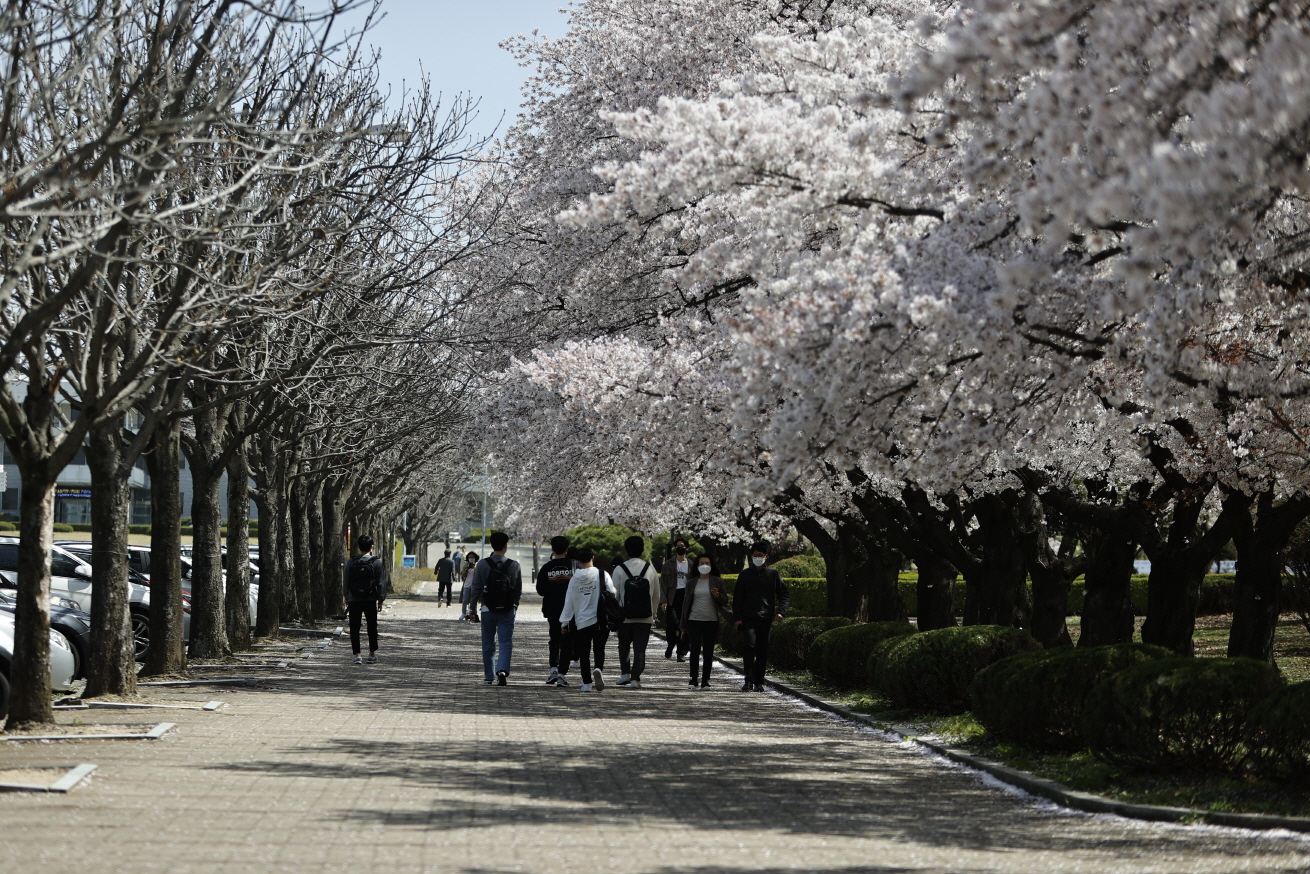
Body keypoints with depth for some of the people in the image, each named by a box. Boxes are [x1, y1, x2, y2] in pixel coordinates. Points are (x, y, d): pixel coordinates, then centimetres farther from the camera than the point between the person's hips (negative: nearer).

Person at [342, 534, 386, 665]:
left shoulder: (351, 562, -2)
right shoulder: (377, 562, -5)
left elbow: (345, 581, 5)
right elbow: (381, 582, -3)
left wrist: (346, 597, 17)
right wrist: (380, 599, 5)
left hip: (354, 600, 0)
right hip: (370, 600, 0)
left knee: (354, 628, 4)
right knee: (372, 627, 12)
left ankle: (357, 655, -3)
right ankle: (372, 654, 16)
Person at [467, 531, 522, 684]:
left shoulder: (482, 565, -6)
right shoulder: (514, 566, -3)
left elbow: (476, 588, -3)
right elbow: (519, 591, 4)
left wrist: (472, 607, 7)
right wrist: (514, 606, 20)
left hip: (488, 609, 0)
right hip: (508, 610, 0)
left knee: (488, 643, 10)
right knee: (506, 642, 2)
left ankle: (489, 676, 14)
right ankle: (502, 670, -20)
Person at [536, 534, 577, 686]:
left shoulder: (546, 568, -4)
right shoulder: (574, 565, -6)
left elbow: (540, 591, -1)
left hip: (552, 611, 1)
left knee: (554, 640, 17)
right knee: (566, 642, 4)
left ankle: (553, 669, 0)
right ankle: (561, 674, -2)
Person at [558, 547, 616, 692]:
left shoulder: (575, 579, 2)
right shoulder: (602, 575, -4)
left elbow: (569, 602, 6)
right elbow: (612, 595, -4)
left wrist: (565, 622, 13)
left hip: (582, 621, 1)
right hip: (600, 620, -1)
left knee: (584, 653, 9)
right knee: (599, 649, 10)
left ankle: (587, 682, 5)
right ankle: (598, 669, -19)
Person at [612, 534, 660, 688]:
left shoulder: (620, 570, -7)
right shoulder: (650, 569, 0)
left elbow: (615, 595, -3)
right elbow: (656, 595, 6)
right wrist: (653, 613, 18)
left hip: (625, 617, -1)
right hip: (645, 618, 1)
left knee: (624, 644, 19)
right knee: (640, 648, 3)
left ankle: (625, 672, 8)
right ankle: (635, 678, -5)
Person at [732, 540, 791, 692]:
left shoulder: (773, 575, 9)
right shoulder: (745, 575, 10)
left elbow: (784, 595, 9)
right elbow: (737, 598, 11)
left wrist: (781, 611, -8)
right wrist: (736, 618, 2)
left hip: (766, 618, 1)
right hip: (748, 617, -1)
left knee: (762, 651, 3)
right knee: (749, 645, -16)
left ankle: (759, 682, 11)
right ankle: (749, 680, -14)